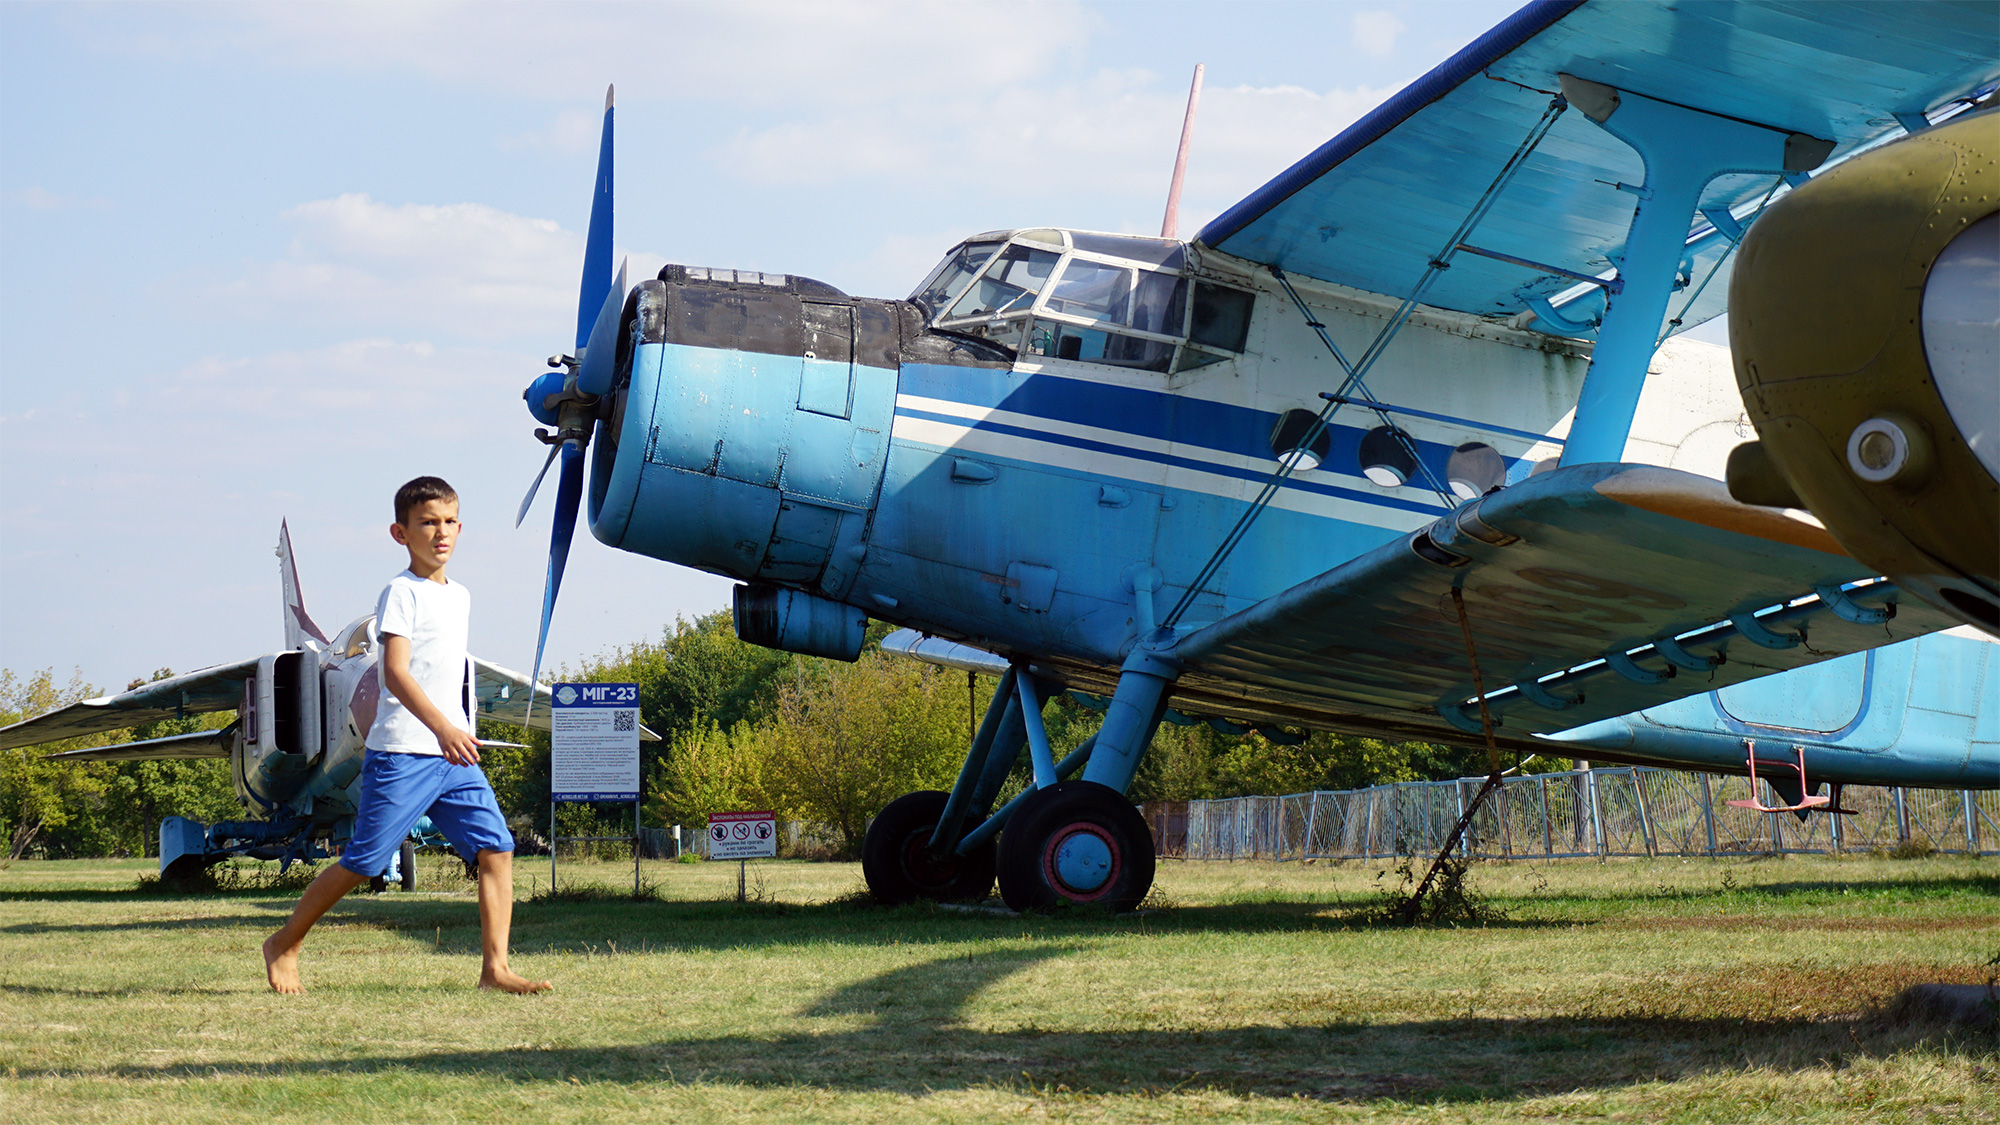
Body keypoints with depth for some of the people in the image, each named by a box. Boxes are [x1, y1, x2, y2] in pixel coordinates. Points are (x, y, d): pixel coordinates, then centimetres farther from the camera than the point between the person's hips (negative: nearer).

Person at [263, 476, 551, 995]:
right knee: (363, 860, -2)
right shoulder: (402, 592, -8)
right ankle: (284, 945, 16)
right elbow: (395, 672, -20)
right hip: (402, 752, -7)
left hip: (454, 755, 7)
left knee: (496, 848, -7)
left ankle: (495, 968, -6)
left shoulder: (460, 596, 16)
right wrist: (442, 728, -32)